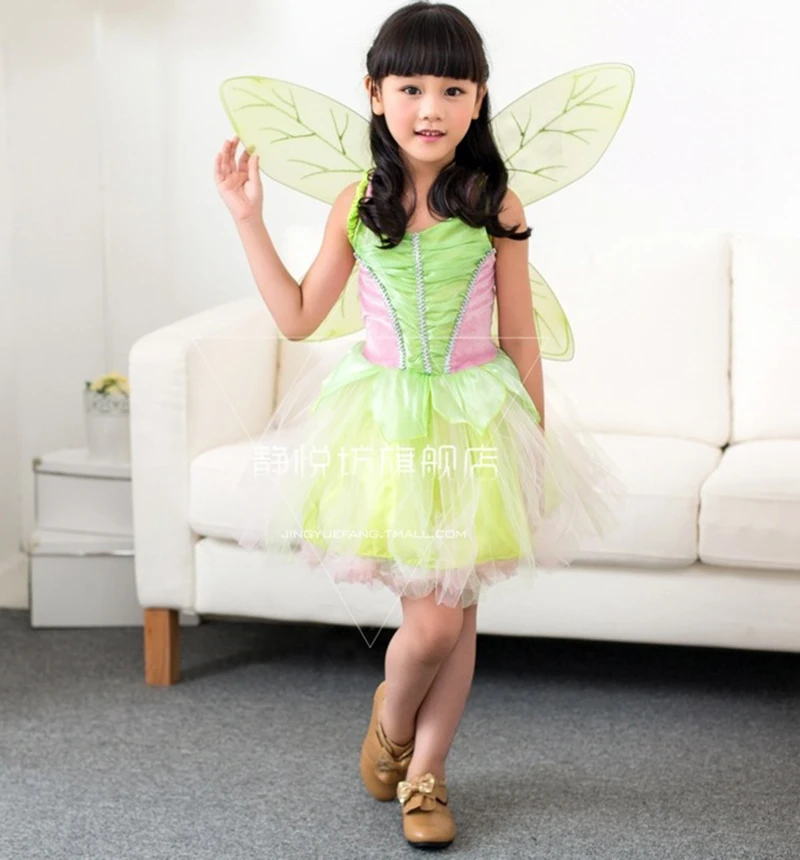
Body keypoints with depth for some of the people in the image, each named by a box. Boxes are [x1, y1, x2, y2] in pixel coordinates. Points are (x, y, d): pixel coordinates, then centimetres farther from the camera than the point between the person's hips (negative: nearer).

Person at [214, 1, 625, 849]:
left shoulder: (497, 207, -6)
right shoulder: (359, 206, -2)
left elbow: (519, 338, 1)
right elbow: (298, 316, 5)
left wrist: (533, 442, 2)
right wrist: (249, 221, 0)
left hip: (476, 421, 0)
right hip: (389, 421, 0)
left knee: (454, 615, 7)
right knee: (431, 620, -3)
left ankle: (423, 774, 26)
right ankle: (391, 718, 30)